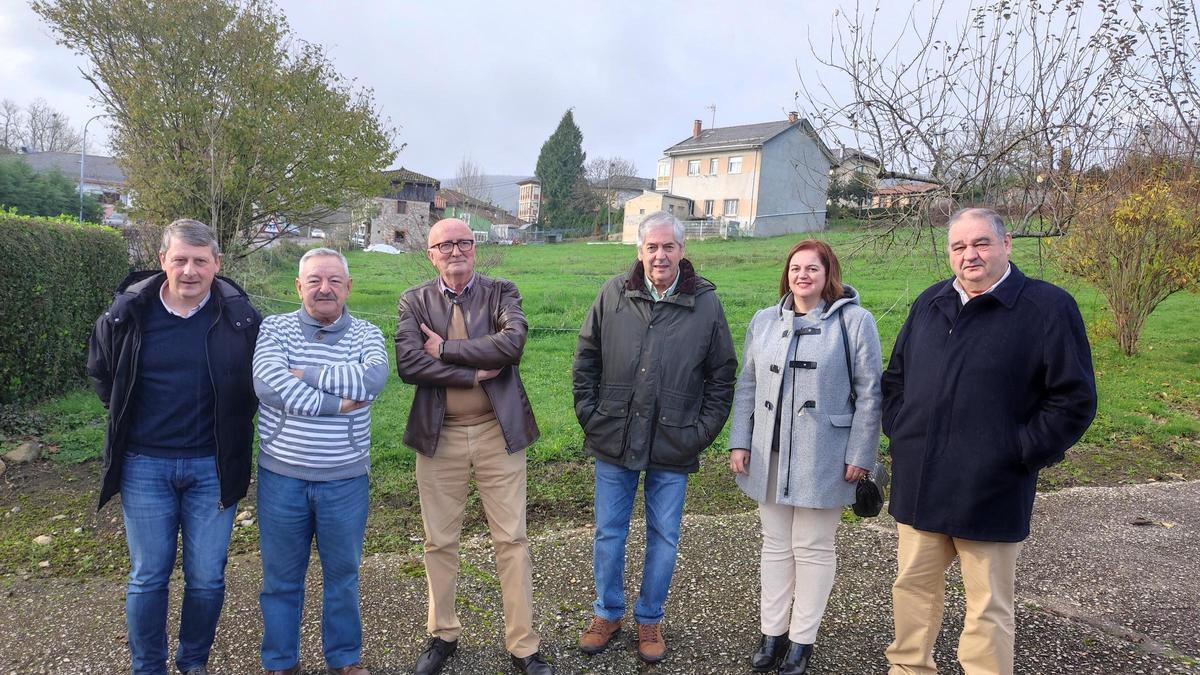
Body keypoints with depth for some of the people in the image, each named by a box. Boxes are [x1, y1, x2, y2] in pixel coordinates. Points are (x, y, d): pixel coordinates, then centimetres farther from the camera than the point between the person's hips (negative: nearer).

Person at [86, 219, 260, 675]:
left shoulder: (240, 317, -9)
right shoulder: (128, 312, -5)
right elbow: (99, 370, 14)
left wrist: (232, 425, 4)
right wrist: (125, 414, 10)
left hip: (212, 466, 0)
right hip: (145, 465, 1)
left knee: (206, 578, 9)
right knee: (147, 577, 11)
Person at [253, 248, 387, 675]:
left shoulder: (367, 335, -1)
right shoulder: (274, 328, -2)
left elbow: (372, 380, -22)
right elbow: (268, 384, -21)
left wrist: (305, 373, -18)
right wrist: (337, 404, -21)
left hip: (344, 479, 0)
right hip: (281, 476, 0)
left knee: (343, 574, 15)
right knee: (281, 576, 14)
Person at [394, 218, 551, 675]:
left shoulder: (501, 292, 0)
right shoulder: (414, 301, 2)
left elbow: (513, 342, -19)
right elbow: (408, 365, -13)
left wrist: (445, 349, -17)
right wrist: (475, 372, -16)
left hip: (498, 431, -1)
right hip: (439, 435, 1)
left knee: (512, 539, 5)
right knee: (439, 542, 14)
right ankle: (443, 635, 34)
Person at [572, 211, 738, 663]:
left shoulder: (706, 303, -3)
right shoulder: (613, 294, -1)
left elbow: (722, 375, 2)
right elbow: (586, 358, 6)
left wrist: (703, 431, -3)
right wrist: (589, 413, 0)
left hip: (673, 446, -1)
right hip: (615, 440, 1)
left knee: (664, 537, 12)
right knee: (609, 532, 13)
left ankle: (649, 618, 32)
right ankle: (607, 613, 33)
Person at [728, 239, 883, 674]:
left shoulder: (854, 320, -5)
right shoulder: (764, 321, 7)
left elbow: (869, 393, -6)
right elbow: (747, 386, 9)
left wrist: (860, 455, -10)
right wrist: (740, 443, 4)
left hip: (822, 459, -4)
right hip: (770, 457, 4)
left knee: (813, 548, 8)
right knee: (775, 545, 14)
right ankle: (772, 633, 27)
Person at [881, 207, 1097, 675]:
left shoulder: (1048, 307, -7)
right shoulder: (930, 303, 10)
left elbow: (1075, 398, -8)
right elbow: (895, 377, 19)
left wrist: (1020, 453, -12)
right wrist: (900, 431, 8)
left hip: (990, 491, -5)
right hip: (919, 483, 5)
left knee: (988, 607, 8)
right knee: (913, 585, 17)